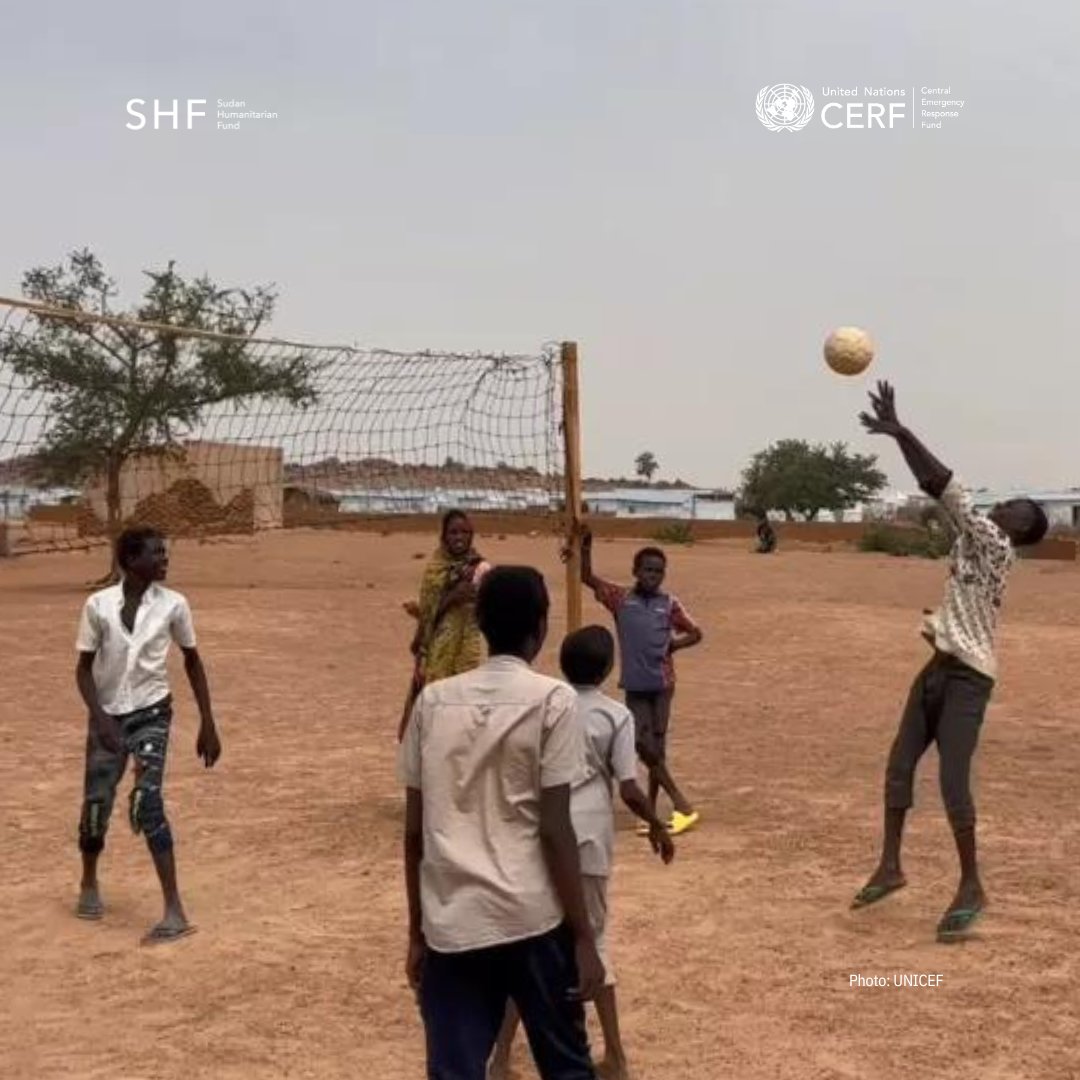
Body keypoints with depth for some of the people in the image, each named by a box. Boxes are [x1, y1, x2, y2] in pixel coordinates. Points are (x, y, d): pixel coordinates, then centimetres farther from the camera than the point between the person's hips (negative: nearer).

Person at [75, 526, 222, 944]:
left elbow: (192, 662, 3)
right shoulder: (98, 605, -11)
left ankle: (174, 910, -14)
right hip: (108, 716, 1)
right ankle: (89, 883, 38)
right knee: (96, 803, 8)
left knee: (147, 803, -16)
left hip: (151, 714, -1)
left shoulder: (173, 605, -8)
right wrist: (100, 718, -20)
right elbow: (84, 668, -4)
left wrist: (208, 724, 2)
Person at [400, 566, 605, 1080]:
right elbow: (554, 830, -10)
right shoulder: (550, 700, -6)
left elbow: (415, 831, 6)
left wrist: (417, 931, 16)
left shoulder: (433, 701, 4)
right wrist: (583, 936, -3)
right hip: (532, 920, -2)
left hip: (451, 925, 3)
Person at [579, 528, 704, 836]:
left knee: (656, 745, 4)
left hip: (661, 683, 0)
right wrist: (585, 545, -14)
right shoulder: (621, 599, 3)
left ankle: (651, 810, 13)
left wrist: (672, 645, -4)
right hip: (634, 685, 0)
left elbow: (695, 634, 11)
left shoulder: (669, 604, 3)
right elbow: (587, 577, -2)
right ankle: (680, 804, 6)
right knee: (643, 745, -3)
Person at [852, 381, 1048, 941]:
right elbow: (941, 491, 13)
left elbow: (950, 491, -19)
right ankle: (890, 867, 21)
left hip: (968, 677, -9)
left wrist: (901, 433, -21)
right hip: (939, 668, 9)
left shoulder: (997, 546, -13)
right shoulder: (976, 541, 12)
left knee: (953, 782, -9)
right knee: (899, 766, 10)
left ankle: (971, 887, 5)